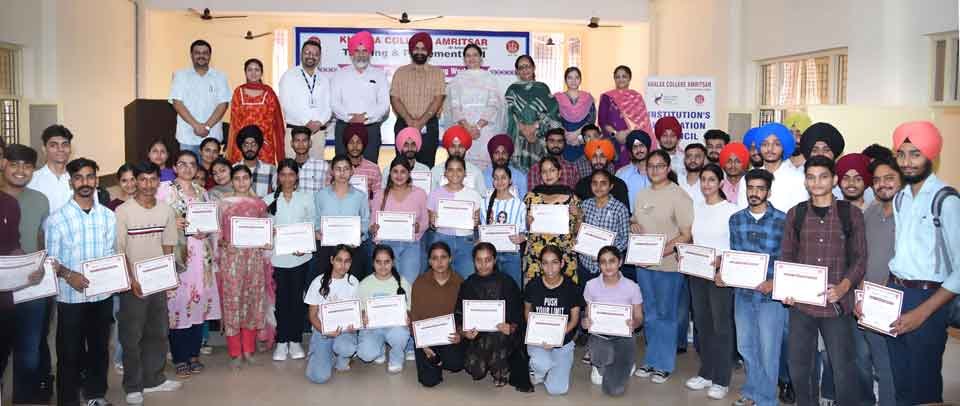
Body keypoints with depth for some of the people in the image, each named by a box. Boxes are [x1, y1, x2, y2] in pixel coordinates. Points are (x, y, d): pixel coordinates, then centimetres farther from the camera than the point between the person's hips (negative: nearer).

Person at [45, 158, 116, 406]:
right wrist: (69, 275, -21)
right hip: (70, 296, -3)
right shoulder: (57, 218, -5)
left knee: (99, 347, 14)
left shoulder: (108, 216, 5)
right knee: (70, 351, 4)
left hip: (102, 295, 3)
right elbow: (50, 259, -5)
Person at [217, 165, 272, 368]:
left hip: (254, 257, 2)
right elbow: (217, 230, 4)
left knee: (253, 300, 6)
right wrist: (222, 243, -14)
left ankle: (249, 349, 18)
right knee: (232, 300, -2)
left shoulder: (259, 203, 9)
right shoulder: (223, 202, 3)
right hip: (231, 256, -2)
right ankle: (235, 352, 7)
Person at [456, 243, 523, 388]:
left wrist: (511, 328, -23)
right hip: (475, 336, 1)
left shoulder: (506, 282, 2)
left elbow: (518, 314, -1)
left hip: (503, 335, -1)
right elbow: (459, 316, 3)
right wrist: (463, 331, -19)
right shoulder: (467, 285, 6)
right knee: (476, 371, -23)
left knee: (494, 335, -36)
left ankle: (500, 370, -7)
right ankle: (487, 363, 14)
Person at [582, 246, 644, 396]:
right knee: (603, 354, -33)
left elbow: (639, 318, 0)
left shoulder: (632, 287, -7)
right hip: (599, 336, 2)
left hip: (623, 337, -2)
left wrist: (634, 324, -24)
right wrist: (585, 322, -20)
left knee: (615, 390, -16)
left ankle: (623, 365, 20)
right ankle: (600, 365, 8)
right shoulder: (591, 285, -4)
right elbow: (587, 314, 5)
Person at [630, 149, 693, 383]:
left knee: (666, 315, 4)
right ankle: (651, 360, 26)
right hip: (643, 263, 6)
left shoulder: (679, 196, -10)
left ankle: (663, 364, 15)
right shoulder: (642, 195, 11)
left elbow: (687, 234, -12)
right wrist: (632, 223, -1)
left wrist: (664, 250, -24)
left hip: (668, 265, -6)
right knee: (650, 315, 15)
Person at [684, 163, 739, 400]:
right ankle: (706, 373, 25)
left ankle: (721, 380, 10)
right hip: (696, 272, 6)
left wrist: (721, 259, -23)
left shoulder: (730, 209, -7)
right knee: (702, 324, 12)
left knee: (721, 326, 0)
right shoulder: (696, 208, 10)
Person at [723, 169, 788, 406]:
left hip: (770, 295, -4)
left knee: (768, 350, 5)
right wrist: (723, 275, -5)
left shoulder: (782, 221, -9)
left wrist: (774, 283, -20)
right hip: (742, 293, 4)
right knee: (745, 347, 17)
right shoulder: (736, 219, 5)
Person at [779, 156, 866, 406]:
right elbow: (787, 255, 10)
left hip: (837, 304, -2)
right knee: (799, 365, 11)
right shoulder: (795, 214, 7)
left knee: (843, 367, 1)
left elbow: (859, 257, 2)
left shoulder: (851, 214, 2)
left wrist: (844, 286, -14)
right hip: (800, 303, 3)